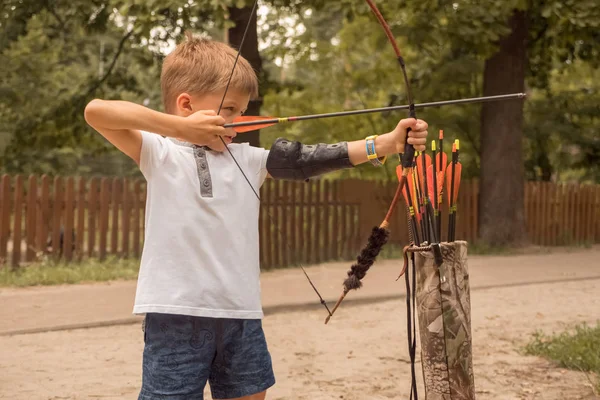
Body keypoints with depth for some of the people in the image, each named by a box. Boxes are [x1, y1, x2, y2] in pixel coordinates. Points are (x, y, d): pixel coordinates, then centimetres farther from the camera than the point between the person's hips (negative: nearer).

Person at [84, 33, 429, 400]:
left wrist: (388, 142, -2)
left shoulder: (247, 159, 13)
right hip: (178, 314, -5)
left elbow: (306, 160, 6)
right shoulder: (159, 153, 0)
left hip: (242, 314, 5)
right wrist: (181, 126, -18)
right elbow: (96, 111, -12)